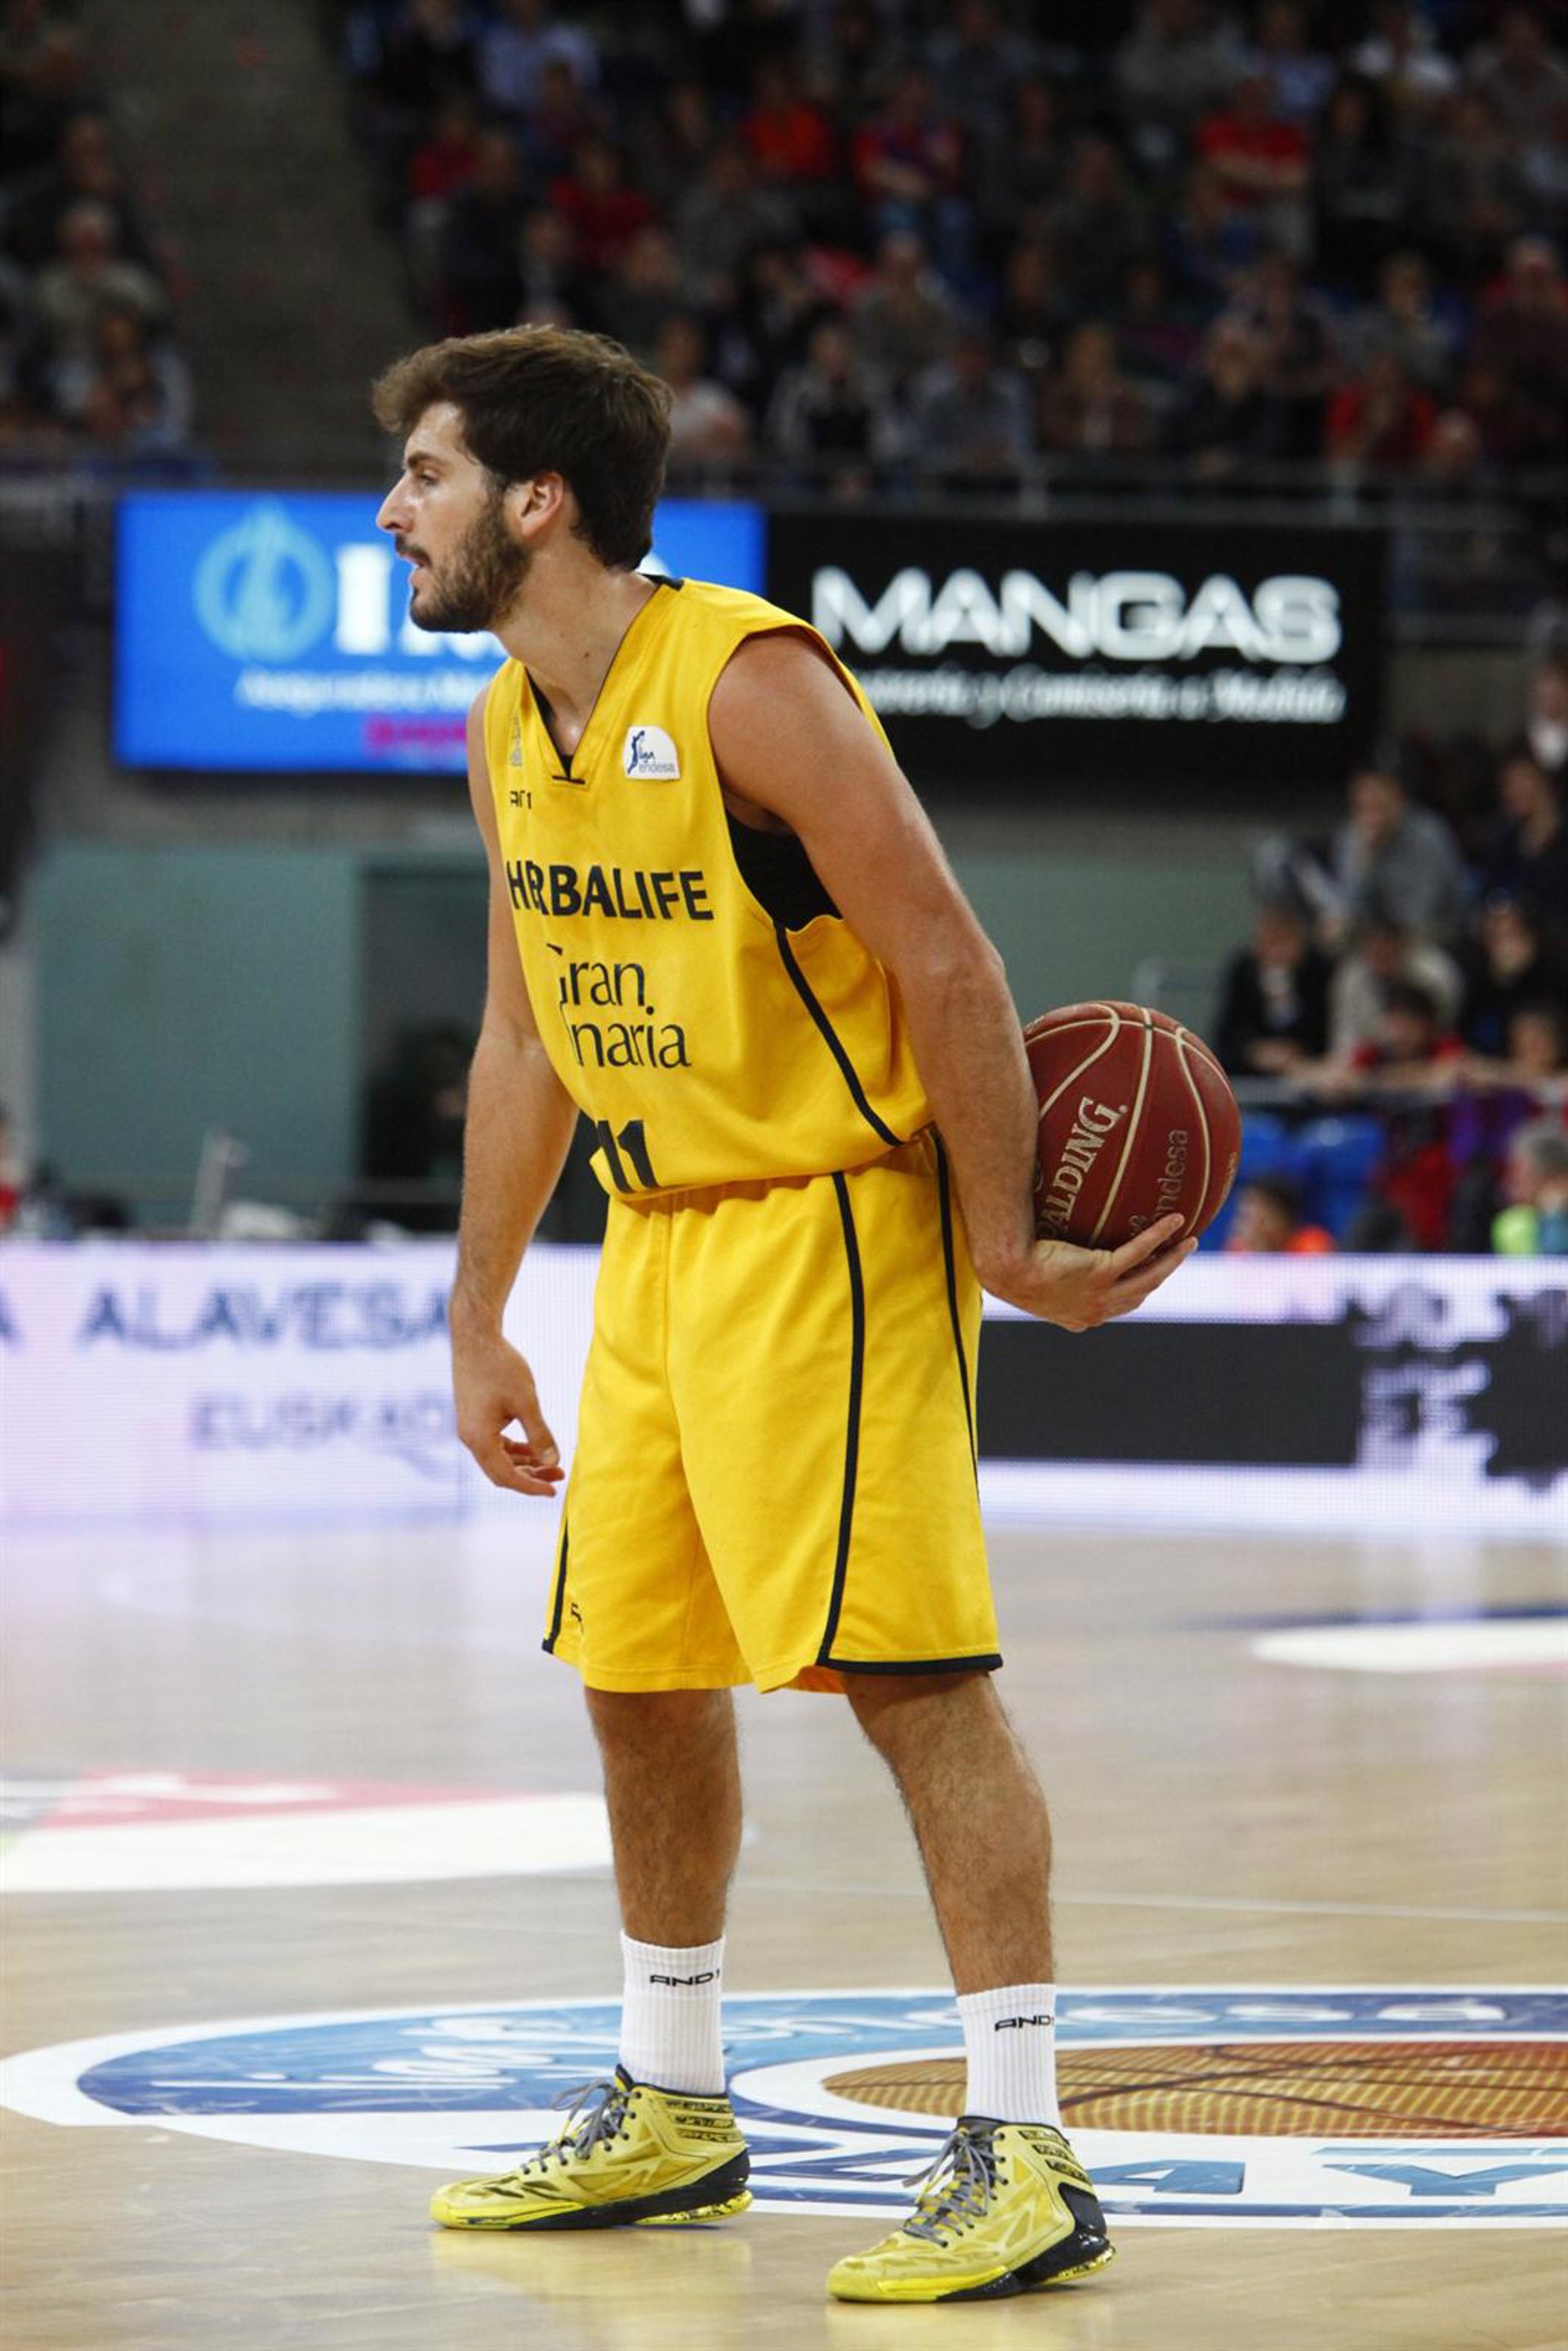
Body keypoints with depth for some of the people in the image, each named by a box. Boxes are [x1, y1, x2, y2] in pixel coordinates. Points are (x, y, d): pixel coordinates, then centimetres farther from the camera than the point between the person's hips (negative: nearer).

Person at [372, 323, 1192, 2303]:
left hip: (836, 1219, -9)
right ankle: (671, 2112, 28)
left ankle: (1024, 2153, -12)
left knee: (909, 1671, -13)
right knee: (638, 1665, 13)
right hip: (659, 1243, 9)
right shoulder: (510, 735, 8)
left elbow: (950, 969, -18)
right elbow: (526, 1040, 18)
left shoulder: (751, 686, -18)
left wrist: (1005, 1244, -18)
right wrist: (478, 1317, 19)